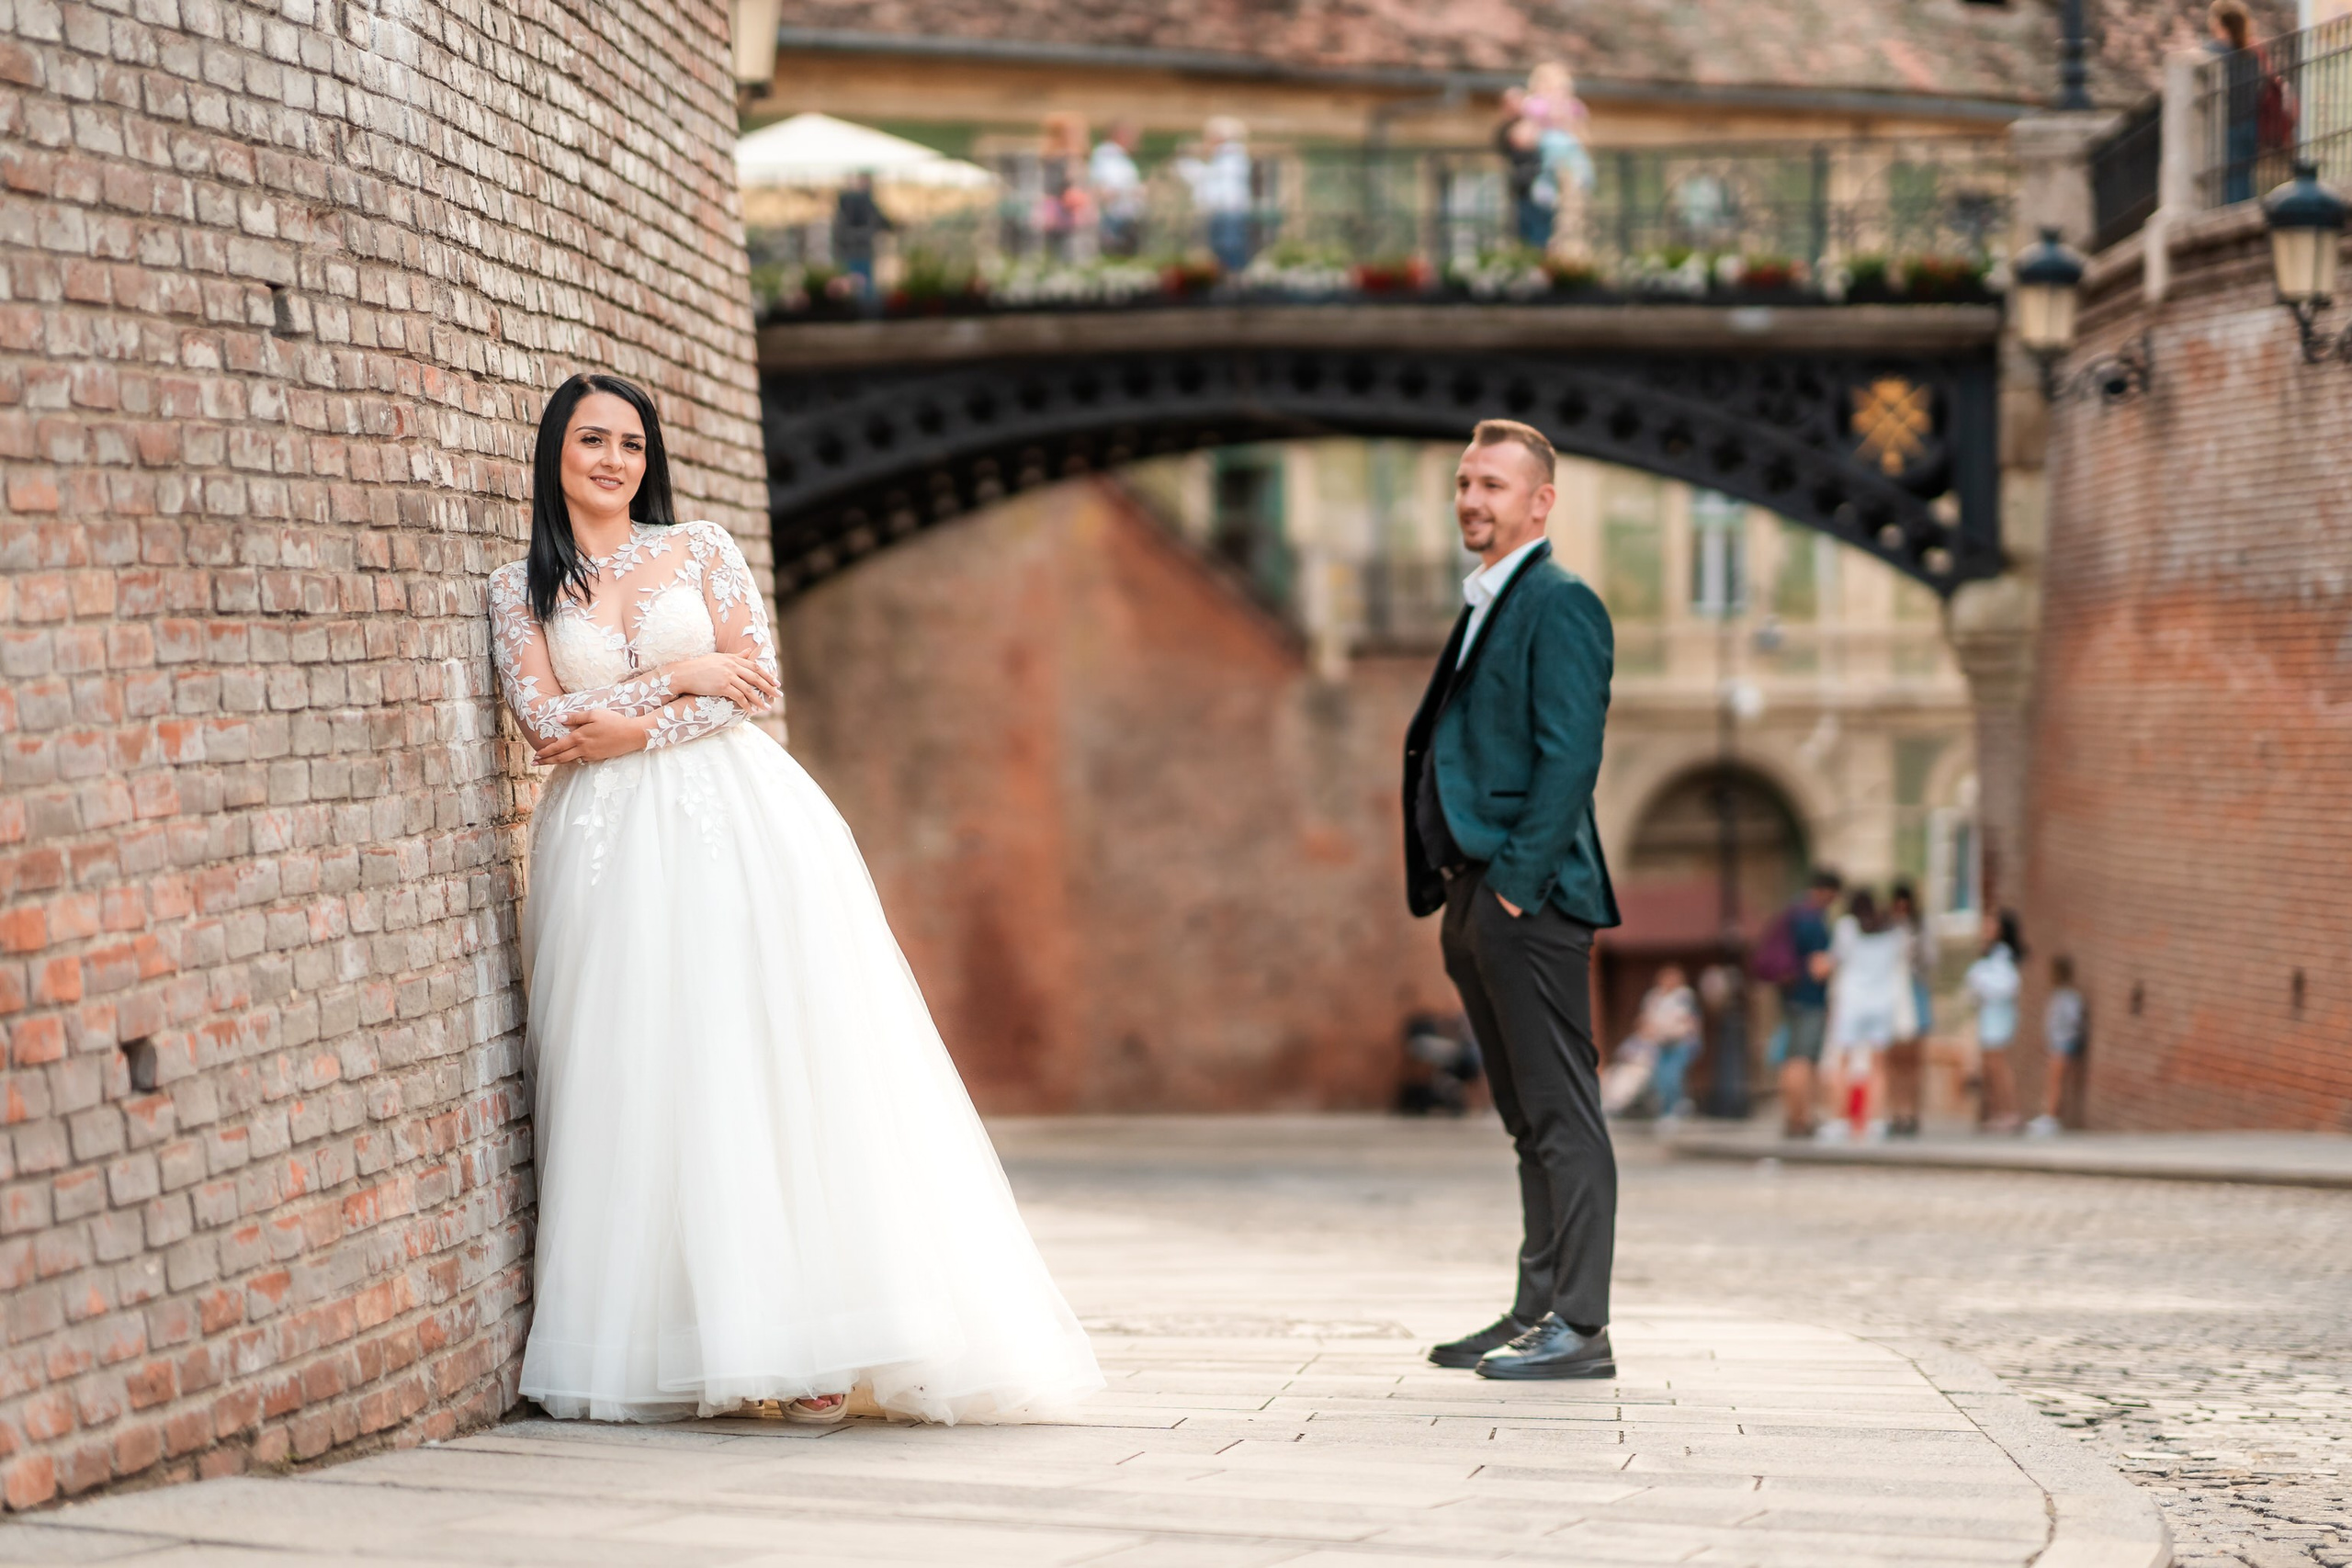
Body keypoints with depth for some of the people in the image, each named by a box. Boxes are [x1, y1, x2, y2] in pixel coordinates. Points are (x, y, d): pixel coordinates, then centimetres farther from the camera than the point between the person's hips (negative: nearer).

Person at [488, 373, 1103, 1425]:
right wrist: (681, 676, -3)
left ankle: (810, 1345, -13)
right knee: (639, 1080, -7)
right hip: (611, 848, 1)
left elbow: (757, 677, 1)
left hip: (736, 825, 0)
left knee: (769, 1059, -10)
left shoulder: (701, 550, 11)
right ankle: (653, 1345, -6)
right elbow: (542, 723, -1)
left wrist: (639, 729, -10)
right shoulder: (521, 588, 11)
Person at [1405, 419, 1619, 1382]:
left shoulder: (1560, 605, -8)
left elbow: (1570, 757, -16)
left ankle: (1578, 1328, -7)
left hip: (1529, 899, -10)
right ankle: (1536, 1314, 17)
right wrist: (1452, 889, 15)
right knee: (1528, 1120, 12)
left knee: (1561, 1116, -7)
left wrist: (1515, 882, -19)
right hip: (1478, 901, 10)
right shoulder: (1484, 608, 20)